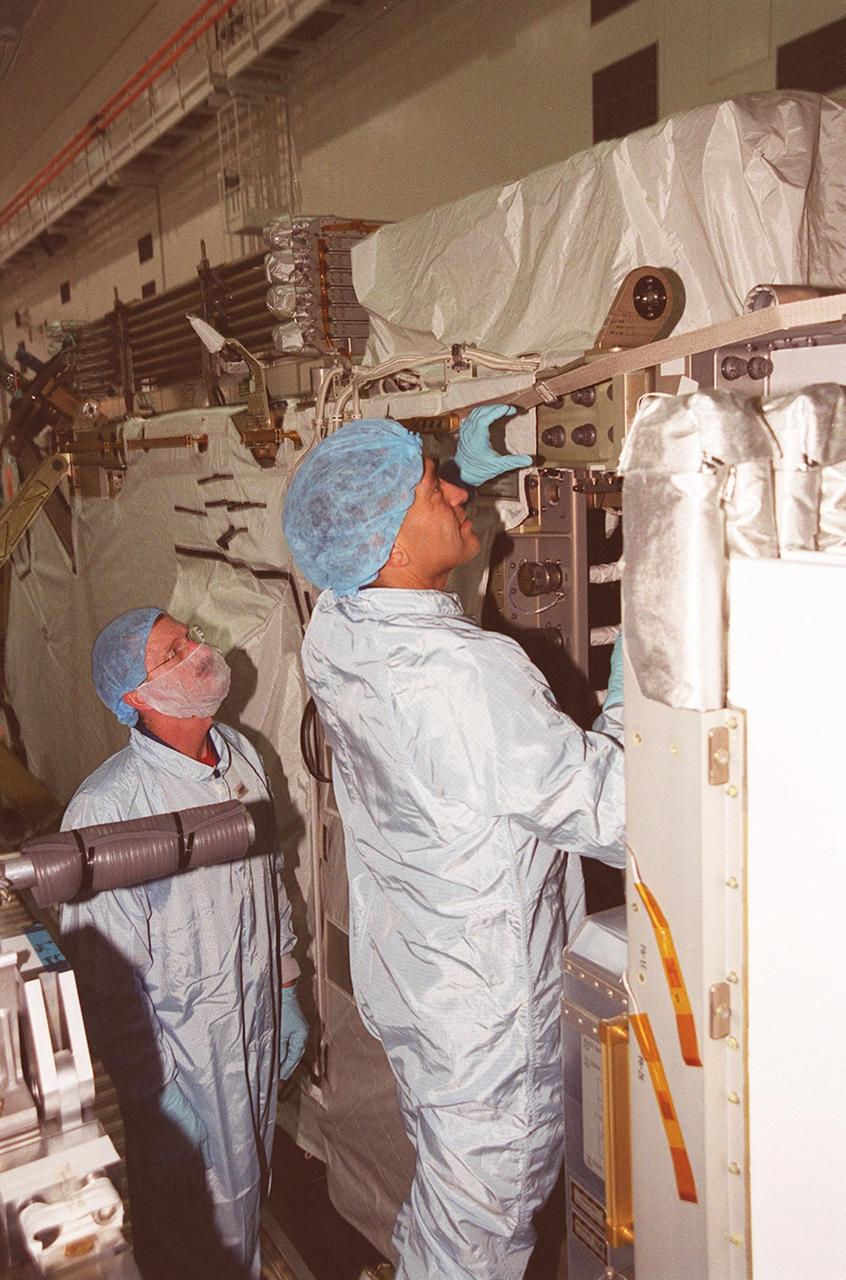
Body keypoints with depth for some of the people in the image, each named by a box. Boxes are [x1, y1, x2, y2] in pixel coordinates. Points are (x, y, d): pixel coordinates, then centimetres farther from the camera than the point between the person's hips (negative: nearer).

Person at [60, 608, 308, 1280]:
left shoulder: (241, 753, -4)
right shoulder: (106, 807, -27)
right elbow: (108, 978, -20)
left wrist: (286, 990, 13)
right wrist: (155, 1092, -13)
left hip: (259, 1026, 6)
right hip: (183, 1052, -6)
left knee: (251, 1184, 26)